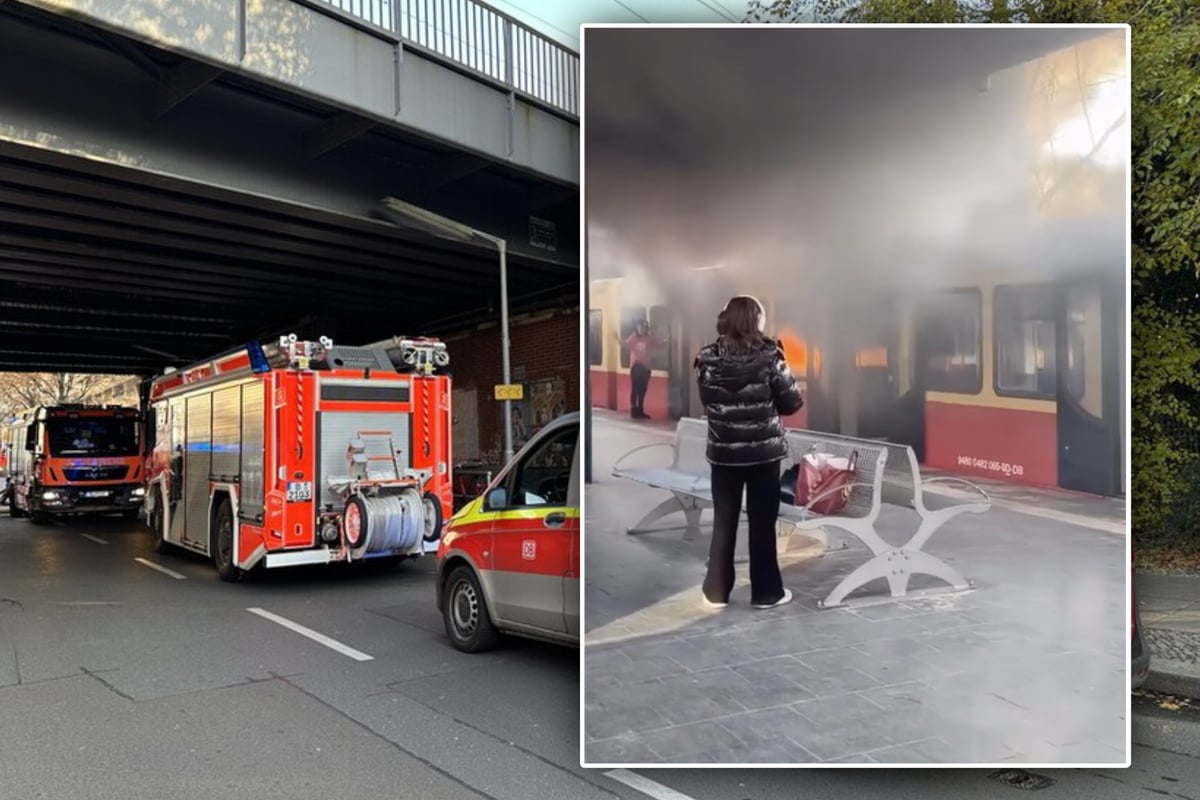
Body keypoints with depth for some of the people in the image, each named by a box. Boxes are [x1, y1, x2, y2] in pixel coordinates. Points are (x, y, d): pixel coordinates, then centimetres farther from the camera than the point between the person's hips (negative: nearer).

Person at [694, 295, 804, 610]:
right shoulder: (769, 356, -12)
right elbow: (792, 403, -6)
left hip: (723, 453, 2)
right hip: (764, 451, -2)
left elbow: (706, 402, 4)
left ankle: (716, 591, 21)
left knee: (723, 522, 13)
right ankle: (766, 592, 20)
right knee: (762, 522, 10)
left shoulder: (707, 358, -6)